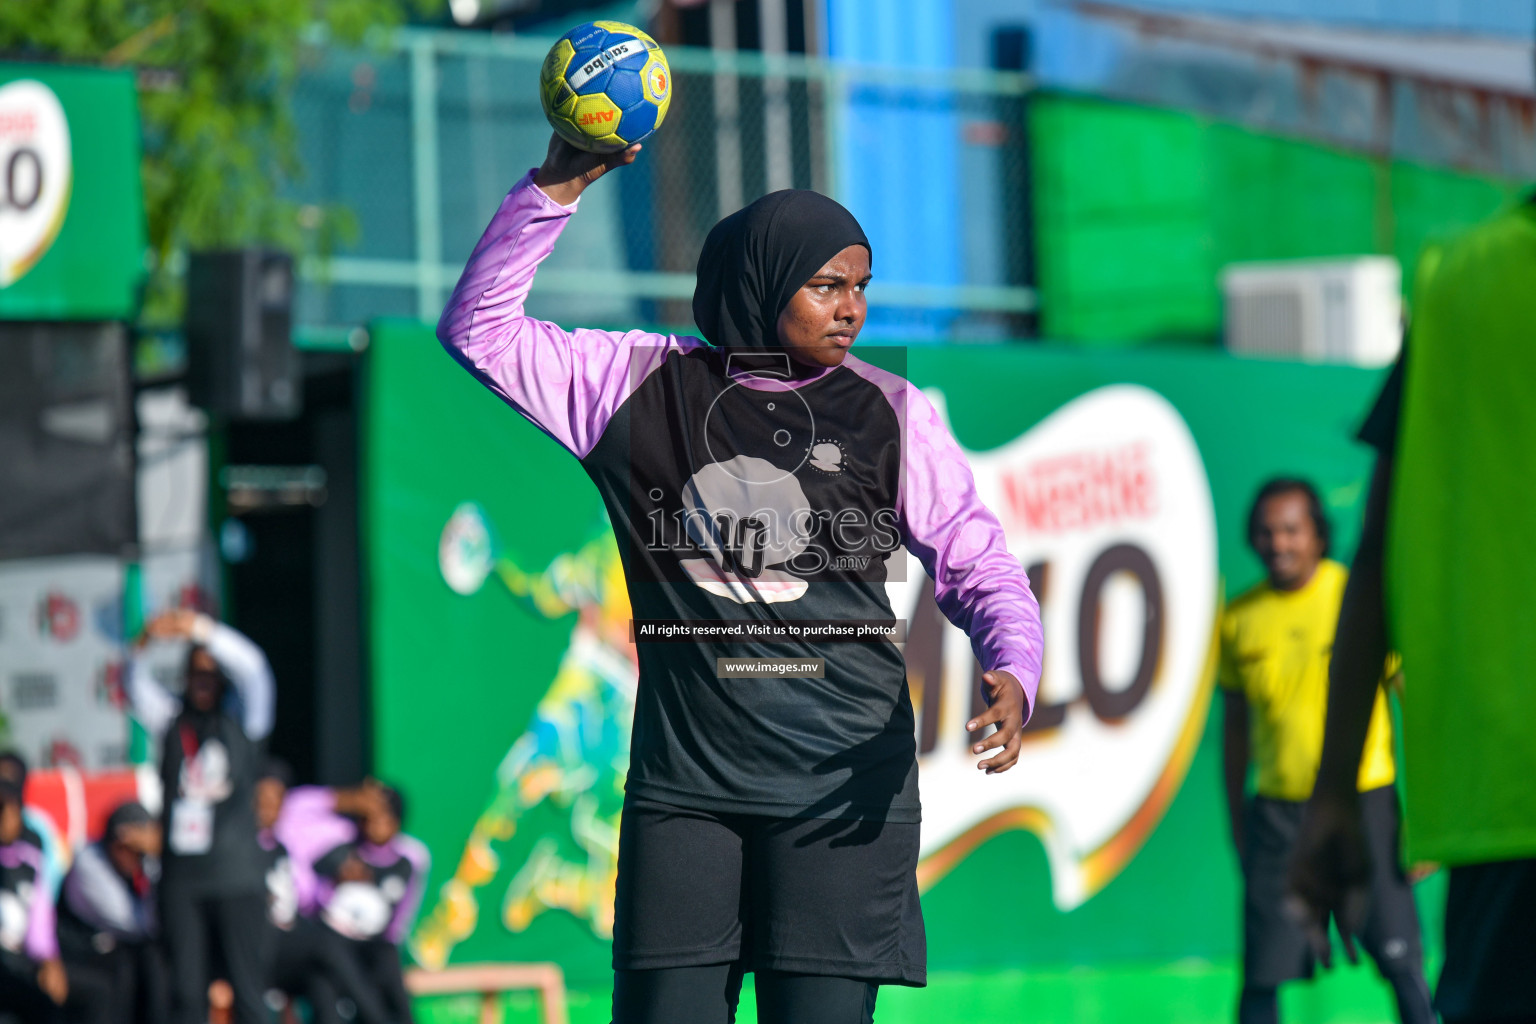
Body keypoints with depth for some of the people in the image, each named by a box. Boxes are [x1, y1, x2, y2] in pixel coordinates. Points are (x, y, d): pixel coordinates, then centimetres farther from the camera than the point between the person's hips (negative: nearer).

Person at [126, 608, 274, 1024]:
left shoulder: (242, 716, 6)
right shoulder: (171, 717, 13)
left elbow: (252, 667, -10)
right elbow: (137, 686, -2)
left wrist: (203, 630, -26)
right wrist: (143, 645, -24)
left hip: (236, 876, -2)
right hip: (181, 876, 2)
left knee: (246, 985, -4)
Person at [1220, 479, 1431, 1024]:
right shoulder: (1240, 620, 5)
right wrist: (1236, 823, 14)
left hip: (1364, 799, -2)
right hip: (1278, 810, 2)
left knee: (1401, 961, -5)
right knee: (1261, 975, -2)